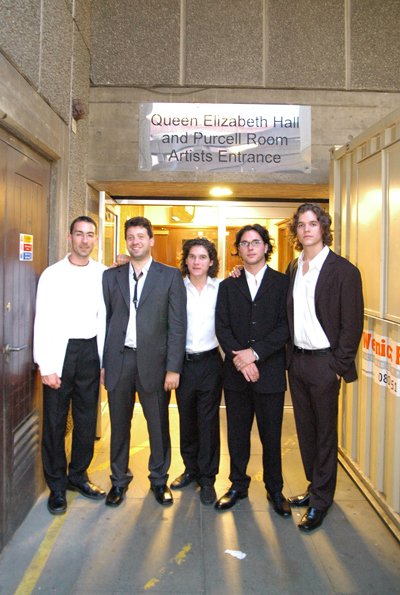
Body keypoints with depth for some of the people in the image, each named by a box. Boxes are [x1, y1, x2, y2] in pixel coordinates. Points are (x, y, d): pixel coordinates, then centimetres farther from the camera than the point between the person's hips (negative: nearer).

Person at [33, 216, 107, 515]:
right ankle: (57, 485, 25)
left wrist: (106, 361, 1)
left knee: (87, 419, 13)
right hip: (60, 350, -2)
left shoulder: (102, 274, 2)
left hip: (91, 351, 3)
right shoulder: (53, 274, -4)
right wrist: (46, 366, -10)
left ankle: (78, 475, 33)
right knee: (55, 421, 7)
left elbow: (105, 318, 4)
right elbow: (43, 322, -6)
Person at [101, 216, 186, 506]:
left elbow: (177, 324, -3)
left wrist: (173, 367, -9)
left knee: (158, 425, 9)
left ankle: (159, 479, 30)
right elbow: (105, 320, 8)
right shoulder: (111, 276, 9)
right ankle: (119, 480, 32)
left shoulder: (170, 275, 1)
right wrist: (102, 363, 3)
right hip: (118, 359, 2)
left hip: (153, 360, -2)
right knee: (119, 424, 13)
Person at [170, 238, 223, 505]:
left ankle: (207, 478, 20)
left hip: (210, 362, -1)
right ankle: (191, 468, 32)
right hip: (183, 361, 1)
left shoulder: (221, 288, -1)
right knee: (187, 418, 13)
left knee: (209, 421, 5)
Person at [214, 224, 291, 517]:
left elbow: (286, 326, -8)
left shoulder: (283, 283, 1)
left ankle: (275, 489, 28)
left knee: (271, 435, 9)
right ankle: (238, 484, 31)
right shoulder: (228, 285, 10)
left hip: (270, 371, -2)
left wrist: (255, 352, -16)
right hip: (236, 372, 2)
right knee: (237, 433, 13)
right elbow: (222, 327, 2)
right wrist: (239, 357, -13)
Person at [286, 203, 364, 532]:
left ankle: (321, 499, 23)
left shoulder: (343, 270, -10)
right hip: (296, 360, 6)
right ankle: (316, 488, 35)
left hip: (324, 362, -6)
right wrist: (289, 354, 7)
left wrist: (340, 366, -12)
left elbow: (352, 323, -11)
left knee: (325, 433, 8)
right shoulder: (293, 268, 8)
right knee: (305, 430, 17)